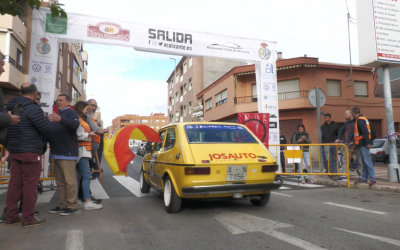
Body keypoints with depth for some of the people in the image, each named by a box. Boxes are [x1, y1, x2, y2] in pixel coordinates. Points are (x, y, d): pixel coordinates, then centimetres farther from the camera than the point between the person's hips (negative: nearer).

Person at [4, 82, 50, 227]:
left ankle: (11, 217, 18)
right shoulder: (33, 108, -13)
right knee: (30, 184, -1)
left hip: (13, 150, 7)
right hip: (30, 151, -7)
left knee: (15, 183, 11)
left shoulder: (10, 107, 11)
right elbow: (45, 129, -16)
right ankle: (28, 218, 5)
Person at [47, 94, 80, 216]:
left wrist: (60, 119, -42)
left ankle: (72, 206, 1)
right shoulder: (57, 115, 25)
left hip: (68, 153, -9)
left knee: (70, 181, -5)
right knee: (60, 181, 13)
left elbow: (75, 124, -25)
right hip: (57, 153, 9)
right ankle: (63, 205, 22)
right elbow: (50, 130, 23)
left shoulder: (71, 113, -4)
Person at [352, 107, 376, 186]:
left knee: (367, 161, -9)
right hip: (362, 144, 11)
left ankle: (372, 179, -7)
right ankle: (363, 178, 20)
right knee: (364, 162, 13)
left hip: (364, 144, -11)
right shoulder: (361, 119, 18)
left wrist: (367, 143, -25)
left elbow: (365, 132, -23)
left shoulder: (360, 120, -14)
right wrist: (354, 142, 27)